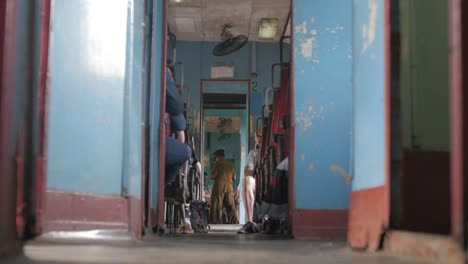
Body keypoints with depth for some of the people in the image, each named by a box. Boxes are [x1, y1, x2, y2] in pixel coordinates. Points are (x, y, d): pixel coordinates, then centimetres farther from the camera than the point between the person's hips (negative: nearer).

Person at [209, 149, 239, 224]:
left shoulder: (218, 163, -3)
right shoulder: (230, 165, 13)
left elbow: (213, 176, -7)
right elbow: (234, 178, 14)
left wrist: (213, 177, 14)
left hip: (219, 186, -4)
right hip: (229, 187, 4)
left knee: (216, 206, -1)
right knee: (231, 206, 3)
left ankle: (213, 222, -4)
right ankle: (234, 222, -3)